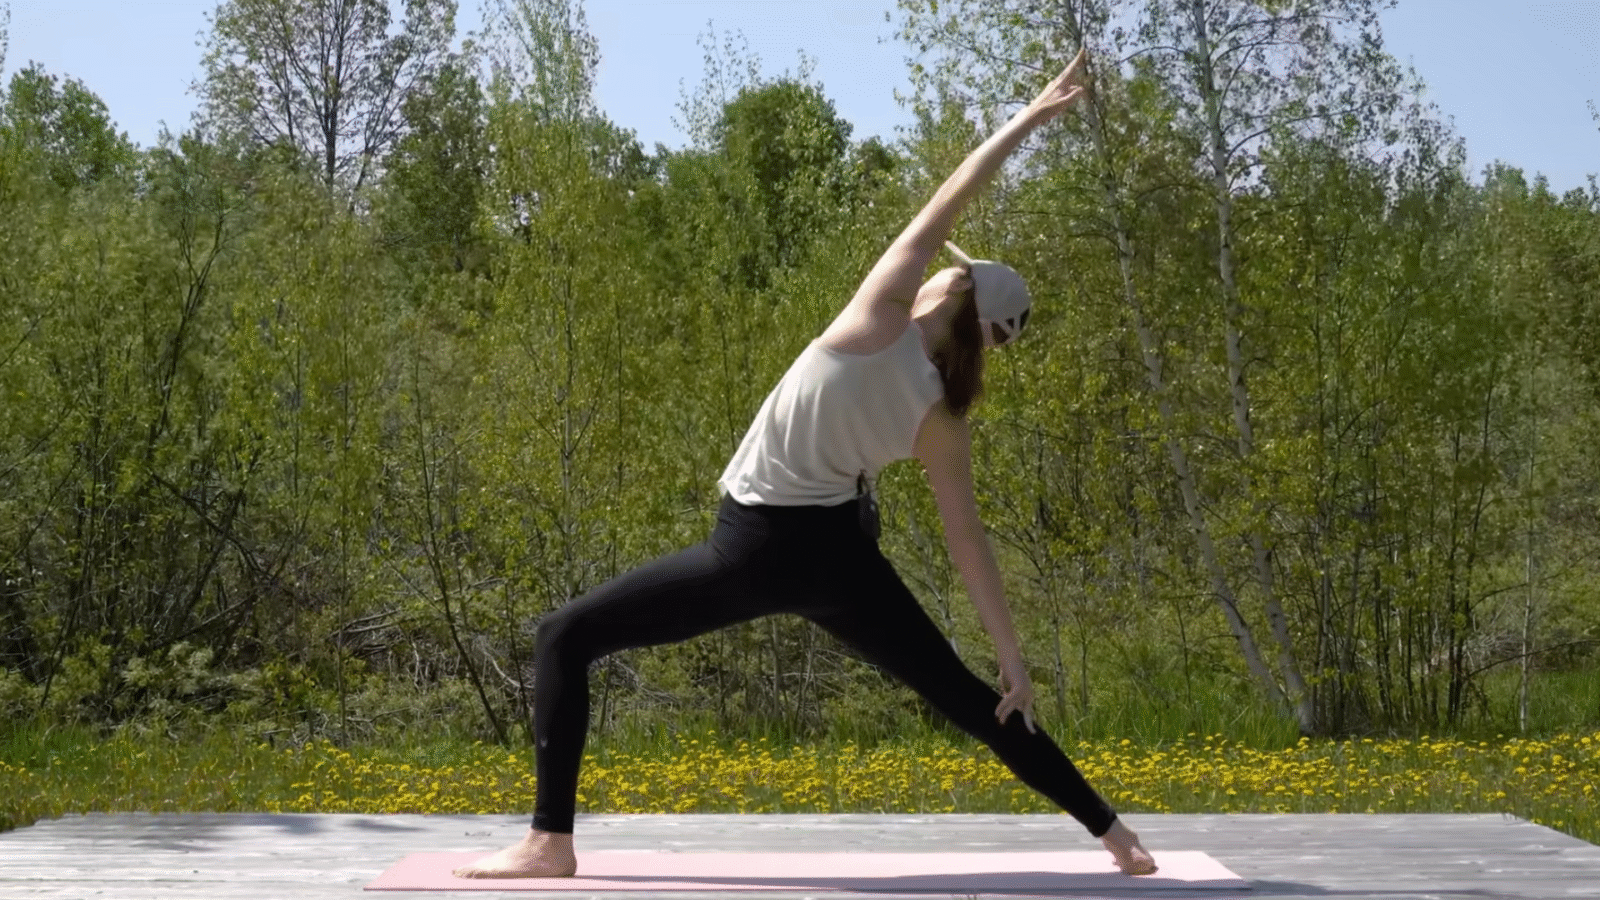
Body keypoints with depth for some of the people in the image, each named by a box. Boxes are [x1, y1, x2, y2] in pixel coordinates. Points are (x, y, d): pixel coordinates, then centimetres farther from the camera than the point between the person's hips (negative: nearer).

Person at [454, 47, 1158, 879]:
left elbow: (940, 210, -10)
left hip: (757, 549, -5)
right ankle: (1114, 834, 17)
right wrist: (1012, 656, 9)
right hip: (840, 556, 5)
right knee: (967, 698, 17)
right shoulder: (941, 424, 4)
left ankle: (550, 841, -6)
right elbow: (969, 545, 3)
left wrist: (1025, 120, -6)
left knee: (565, 637, 3)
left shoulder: (882, 321, -9)